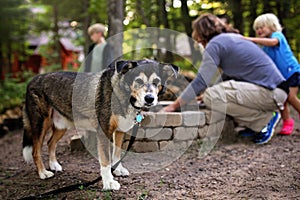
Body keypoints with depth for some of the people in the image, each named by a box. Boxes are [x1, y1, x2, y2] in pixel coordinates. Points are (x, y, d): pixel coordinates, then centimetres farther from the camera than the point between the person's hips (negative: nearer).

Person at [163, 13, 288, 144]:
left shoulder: (215, 44, -8)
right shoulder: (232, 38, 20)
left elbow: (201, 81, -13)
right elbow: (227, 77, 28)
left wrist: (174, 106, -7)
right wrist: (205, 94, 33)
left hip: (272, 92, -10)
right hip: (274, 90, 10)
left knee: (211, 96, -18)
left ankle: (265, 120, -6)